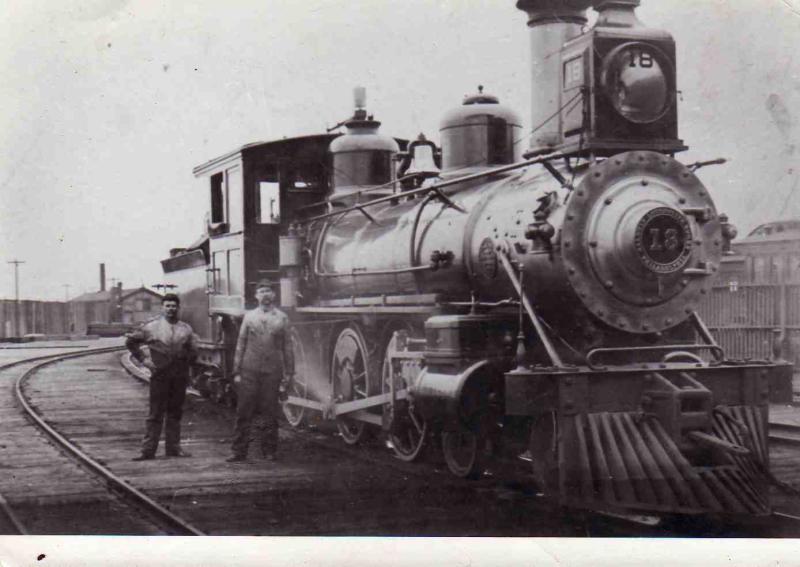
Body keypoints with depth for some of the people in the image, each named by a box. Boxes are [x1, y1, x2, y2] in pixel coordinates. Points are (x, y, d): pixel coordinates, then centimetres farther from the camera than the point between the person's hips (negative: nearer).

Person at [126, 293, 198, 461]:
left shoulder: (186, 329, 9)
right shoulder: (152, 326, 1)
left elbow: (193, 351, 17)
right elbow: (131, 342, 8)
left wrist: (186, 361, 3)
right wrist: (144, 359, 1)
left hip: (180, 376, 3)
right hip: (159, 376, -3)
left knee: (175, 413, 9)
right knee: (155, 414, -2)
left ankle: (173, 447, 17)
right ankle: (148, 450, 0)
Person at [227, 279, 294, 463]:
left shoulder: (282, 318, 7)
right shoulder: (249, 316, 8)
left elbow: (287, 346, 7)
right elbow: (240, 345, 8)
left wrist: (289, 372, 3)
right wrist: (236, 372, 3)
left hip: (272, 372, 0)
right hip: (249, 371, 0)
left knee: (269, 413, 3)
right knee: (244, 412, 0)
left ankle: (269, 451, 13)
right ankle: (239, 451, 5)